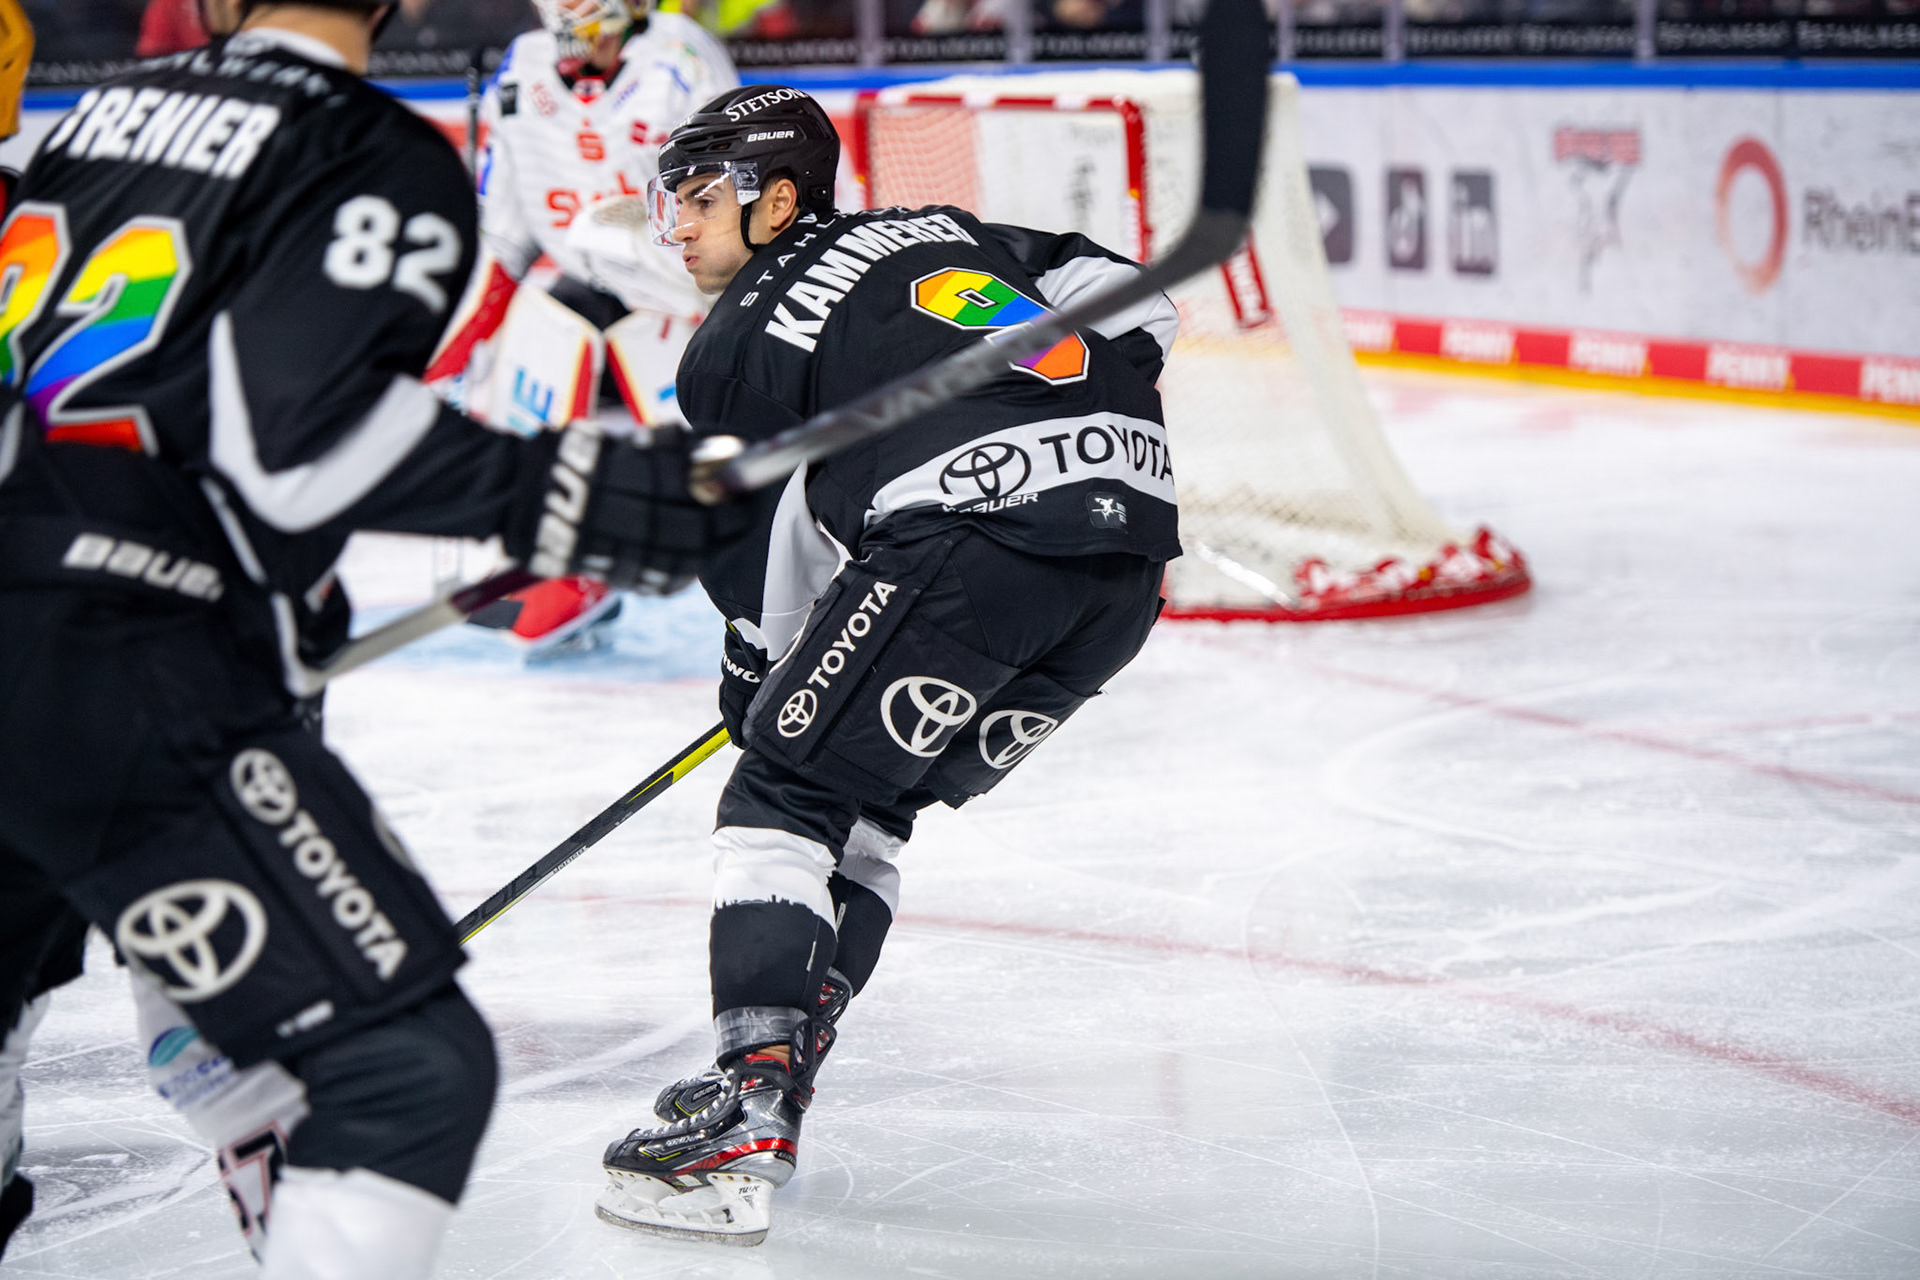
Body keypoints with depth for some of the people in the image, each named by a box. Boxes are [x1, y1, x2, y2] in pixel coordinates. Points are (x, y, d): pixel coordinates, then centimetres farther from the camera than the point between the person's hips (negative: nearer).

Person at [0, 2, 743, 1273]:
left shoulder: (113, 106, 19)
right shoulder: (387, 160, -4)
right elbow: (302, 426, -19)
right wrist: (567, 495, -16)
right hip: (128, 690, -8)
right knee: (412, 1068, -8)